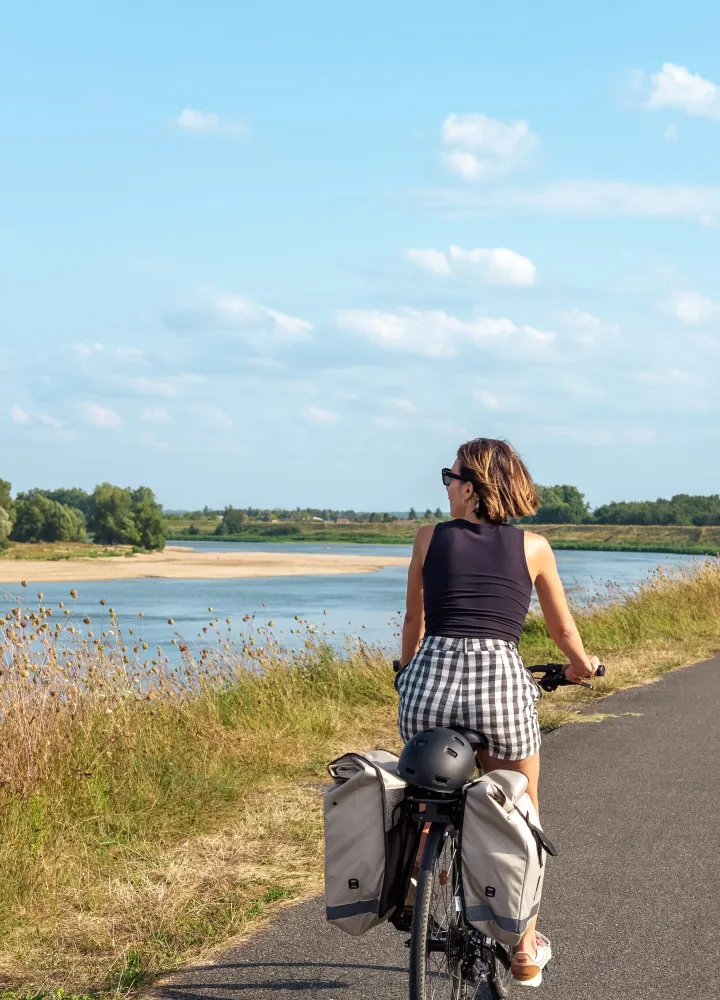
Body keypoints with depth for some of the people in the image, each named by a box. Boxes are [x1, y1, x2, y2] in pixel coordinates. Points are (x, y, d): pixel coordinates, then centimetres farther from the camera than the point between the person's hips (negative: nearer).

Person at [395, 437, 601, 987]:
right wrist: (582, 665, 44)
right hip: (502, 682, 0)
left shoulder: (430, 537, 10)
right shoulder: (533, 547, 10)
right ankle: (525, 949, 29)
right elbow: (564, 630, 22)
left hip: (430, 681, 0)